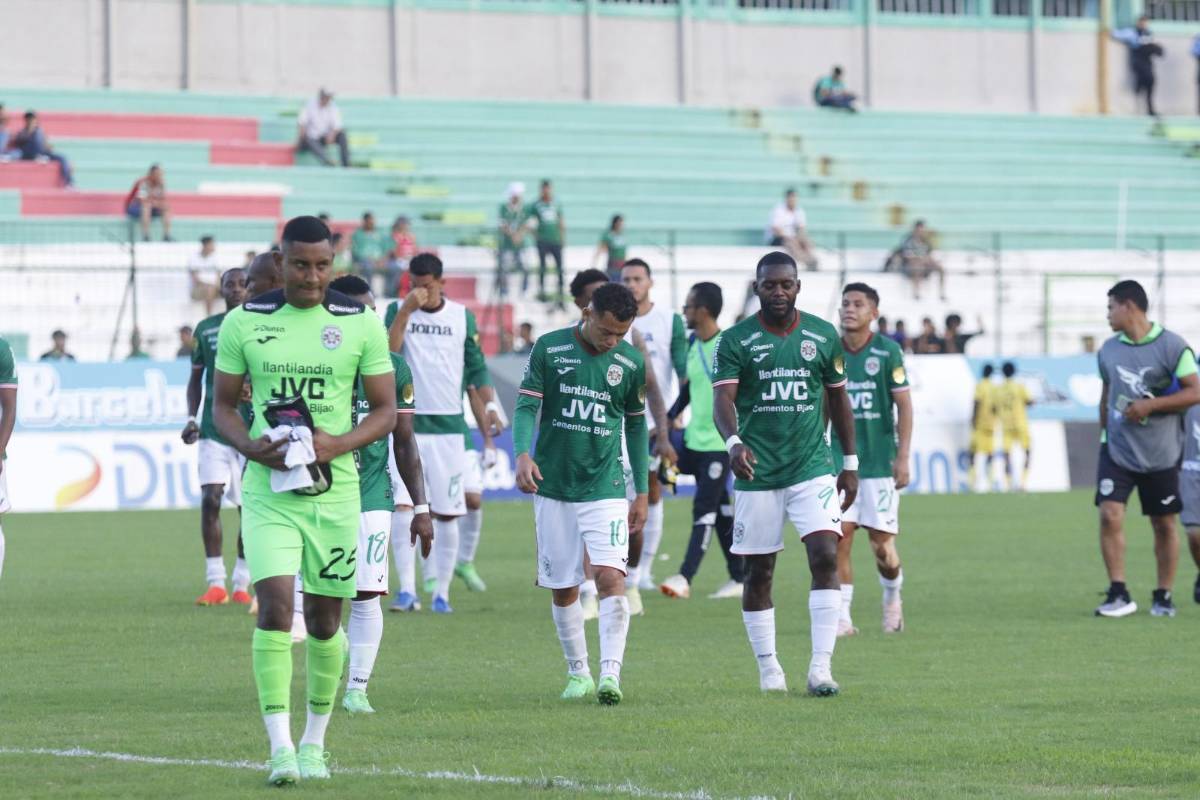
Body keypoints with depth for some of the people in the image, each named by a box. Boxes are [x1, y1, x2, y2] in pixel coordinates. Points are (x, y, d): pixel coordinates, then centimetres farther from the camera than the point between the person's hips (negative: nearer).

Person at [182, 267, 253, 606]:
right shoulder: (206, 328, 8)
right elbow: (196, 377, 15)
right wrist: (191, 418, 4)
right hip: (213, 429, 1)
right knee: (210, 499, -12)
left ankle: (241, 584, 14)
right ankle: (215, 583, -7)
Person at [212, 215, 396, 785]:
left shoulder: (361, 323, -1)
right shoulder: (243, 322, 0)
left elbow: (385, 410, 3)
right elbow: (223, 404, 7)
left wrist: (338, 444, -15)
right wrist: (250, 446, -13)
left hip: (334, 488, 1)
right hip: (268, 489, -1)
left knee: (324, 619, 9)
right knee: (275, 609, -16)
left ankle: (314, 741, 25)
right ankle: (279, 746, -14)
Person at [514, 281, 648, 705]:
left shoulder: (631, 363, 1)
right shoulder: (548, 349, -5)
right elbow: (527, 405, -5)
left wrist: (642, 492, 13)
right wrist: (523, 454, -24)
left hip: (605, 488, 0)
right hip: (554, 487, 0)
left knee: (610, 578, -17)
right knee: (562, 588, 7)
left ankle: (611, 673, -23)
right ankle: (578, 673, 22)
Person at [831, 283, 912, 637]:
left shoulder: (887, 351, -4)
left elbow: (904, 405, -3)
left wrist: (903, 458, -9)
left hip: (880, 462, -2)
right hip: (840, 460, 2)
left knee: (882, 543, -1)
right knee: (840, 535, -8)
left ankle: (892, 597, 28)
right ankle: (842, 616, -3)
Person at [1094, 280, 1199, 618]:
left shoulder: (1173, 346, -9)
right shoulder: (1108, 350, 6)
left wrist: (1150, 405, -18)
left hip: (1161, 455, -3)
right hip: (1117, 449, 3)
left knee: (1164, 525, 5)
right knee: (1110, 514, -13)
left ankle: (1163, 597, 18)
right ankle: (1119, 594, -10)